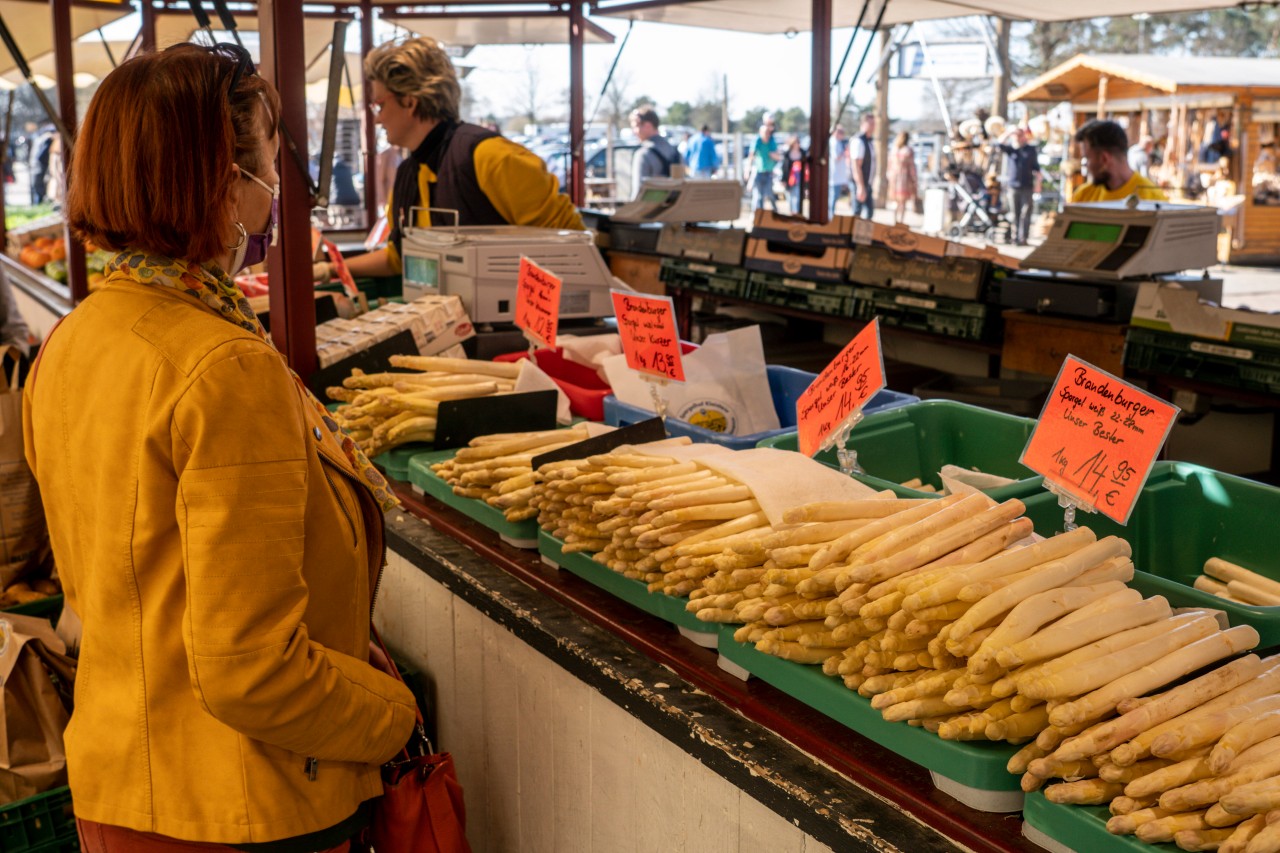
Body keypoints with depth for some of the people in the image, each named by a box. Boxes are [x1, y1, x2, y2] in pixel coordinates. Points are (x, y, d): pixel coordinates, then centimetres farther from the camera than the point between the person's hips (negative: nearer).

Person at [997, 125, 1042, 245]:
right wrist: (1009, 132, -13)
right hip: (1013, 187, 2)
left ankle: (1023, 238, -6)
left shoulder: (1031, 150, 7)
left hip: (1027, 187, -1)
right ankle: (1015, 238, 7)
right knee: (1015, 214, 3)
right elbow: (1000, 144, -7)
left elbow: (1036, 168, 7)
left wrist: (1038, 183, 2)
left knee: (1026, 214, -6)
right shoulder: (1010, 149, 10)